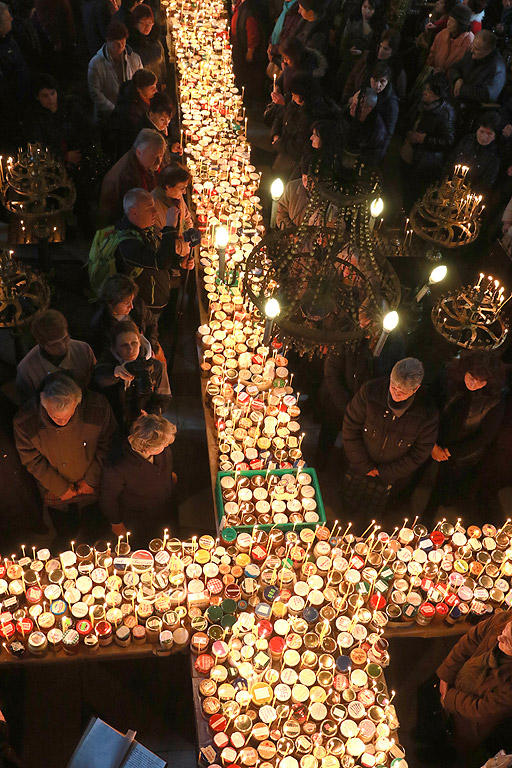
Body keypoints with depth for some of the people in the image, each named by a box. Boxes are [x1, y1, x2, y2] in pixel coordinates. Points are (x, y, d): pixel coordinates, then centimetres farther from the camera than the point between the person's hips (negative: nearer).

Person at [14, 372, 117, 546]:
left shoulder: (98, 408, -33)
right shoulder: (24, 421, -33)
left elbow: (106, 445, -13)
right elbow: (32, 461, -15)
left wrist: (91, 480, -9)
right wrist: (61, 488, -10)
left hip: (91, 486, 1)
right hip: (54, 489, 0)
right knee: (64, 533, 26)